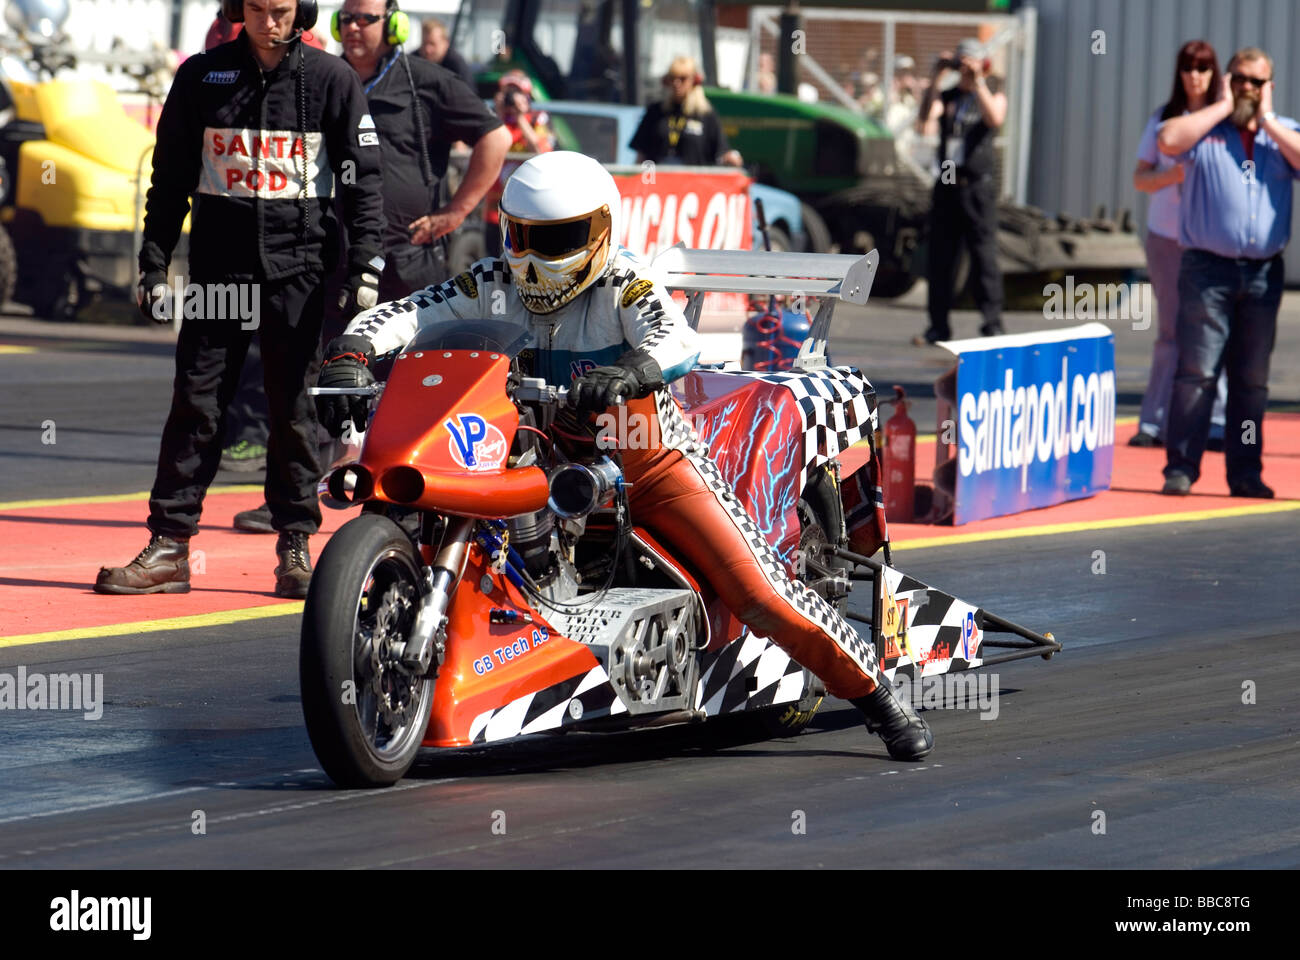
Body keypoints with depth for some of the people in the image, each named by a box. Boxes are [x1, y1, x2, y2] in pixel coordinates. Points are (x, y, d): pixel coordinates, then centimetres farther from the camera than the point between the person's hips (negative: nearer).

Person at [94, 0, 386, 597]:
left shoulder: (332, 80, 2)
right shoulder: (201, 77, 6)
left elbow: (362, 179, 4)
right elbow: (170, 176, 11)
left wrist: (365, 268, -4)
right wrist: (154, 263, 7)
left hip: (300, 266, -2)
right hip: (219, 266, 2)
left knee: (294, 408, 1)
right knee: (195, 405, 0)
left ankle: (295, 548, 8)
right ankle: (169, 546, 1)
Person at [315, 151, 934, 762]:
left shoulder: (623, 284, -15)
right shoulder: (493, 285, -3)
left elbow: (678, 340, -35)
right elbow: (401, 316, -11)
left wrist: (628, 372, -57)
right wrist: (350, 354, -33)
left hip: (649, 460, -4)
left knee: (759, 593, -14)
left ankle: (877, 696, -2)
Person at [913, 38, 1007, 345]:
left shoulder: (993, 95, 7)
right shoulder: (947, 97, 13)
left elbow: (994, 118, -17)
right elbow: (925, 120, -7)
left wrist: (978, 82, -19)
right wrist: (935, 80, -12)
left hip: (978, 186, -3)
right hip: (947, 186, 3)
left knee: (984, 256, -8)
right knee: (940, 258, 4)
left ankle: (992, 325, -7)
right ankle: (938, 326, 10)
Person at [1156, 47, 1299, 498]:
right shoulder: (1203, 127, 6)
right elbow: (1168, 140, -16)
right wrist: (1223, 107, -7)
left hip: (1263, 271, 3)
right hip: (1208, 268, -3)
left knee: (1253, 378, 6)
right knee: (1196, 371, -7)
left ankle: (1245, 473, 10)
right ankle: (1181, 468, -5)